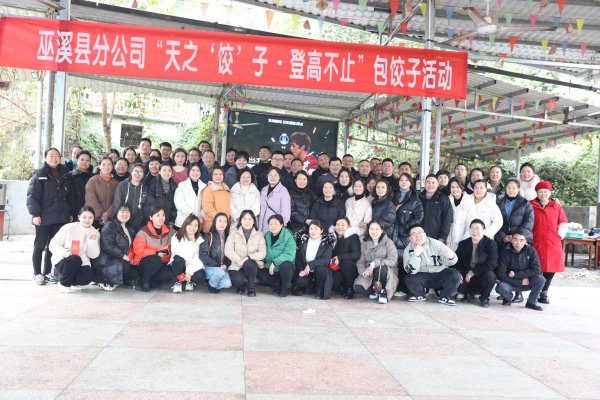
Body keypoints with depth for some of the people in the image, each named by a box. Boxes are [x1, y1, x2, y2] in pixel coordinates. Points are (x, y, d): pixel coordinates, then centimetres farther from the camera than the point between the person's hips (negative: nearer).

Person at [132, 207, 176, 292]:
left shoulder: (169, 231, 5)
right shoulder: (143, 232, -8)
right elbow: (138, 250, -15)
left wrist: (167, 250, -20)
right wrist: (156, 253, -19)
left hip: (163, 263, 4)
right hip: (145, 262, -4)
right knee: (156, 260, -37)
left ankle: (153, 281, 6)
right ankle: (145, 281, -8)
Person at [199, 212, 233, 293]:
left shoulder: (228, 237, 7)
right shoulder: (208, 236, -5)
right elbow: (203, 255, -11)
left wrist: (226, 265, -10)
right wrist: (217, 265, -15)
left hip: (222, 268, 3)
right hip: (209, 266, -3)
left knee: (227, 284, -23)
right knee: (219, 272, -34)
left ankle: (216, 285, 10)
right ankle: (212, 285, -3)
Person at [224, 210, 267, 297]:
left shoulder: (259, 234, 3)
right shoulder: (233, 233, 2)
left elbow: (263, 253, -6)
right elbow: (228, 251, -6)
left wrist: (248, 258, -21)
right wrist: (239, 260, -20)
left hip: (252, 264, 1)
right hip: (236, 266, -1)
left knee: (249, 264, -35)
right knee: (238, 280, -31)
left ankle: (251, 288, -8)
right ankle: (242, 286, 9)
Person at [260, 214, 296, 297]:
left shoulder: (288, 237, -15)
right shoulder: (267, 236, 4)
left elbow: (289, 254, -26)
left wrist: (275, 263, -33)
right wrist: (269, 265, -12)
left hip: (286, 268, -5)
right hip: (270, 268, 5)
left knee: (285, 265, -37)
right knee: (259, 273, -19)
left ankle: (286, 287, -10)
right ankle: (279, 285, -1)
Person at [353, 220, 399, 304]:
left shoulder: (388, 242, 0)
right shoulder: (364, 244, 10)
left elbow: (392, 260, -14)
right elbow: (360, 261, 4)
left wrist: (374, 264, -24)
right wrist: (364, 272, -18)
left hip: (387, 273, -3)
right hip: (369, 274, 3)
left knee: (381, 268, -39)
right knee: (358, 287, -28)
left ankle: (383, 291, -12)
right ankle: (375, 291, 3)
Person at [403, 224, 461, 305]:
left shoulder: (436, 243, -11)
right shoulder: (409, 249, -10)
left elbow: (448, 262, -11)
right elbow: (411, 271, -20)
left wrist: (450, 256, -37)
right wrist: (416, 255, -34)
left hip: (440, 274, 0)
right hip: (422, 276, 0)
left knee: (455, 274, -25)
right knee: (409, 278, -27)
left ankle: (444, 297, -1)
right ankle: (419, 295, 5)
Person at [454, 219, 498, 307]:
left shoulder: (490, 243, -9)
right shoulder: (463, 244, 4)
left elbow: (492, 264, -19)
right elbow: (456, 261, 1)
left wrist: (473, 272, -23)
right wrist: (458, 273, -21)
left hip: (482, 275, -3)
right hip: (466, 276, 3)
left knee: (490, 276, -36)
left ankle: (484, 297, -2)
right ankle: (470, 293, 11)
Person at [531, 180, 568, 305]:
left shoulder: (557, 207, 8)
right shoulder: (531, 206, 3)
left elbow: (564, 225, 12)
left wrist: (559, 236, 1)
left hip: (553, 244, 2)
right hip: (536, 243, -2)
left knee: (550, 270, 4)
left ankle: (544, 292, 17)